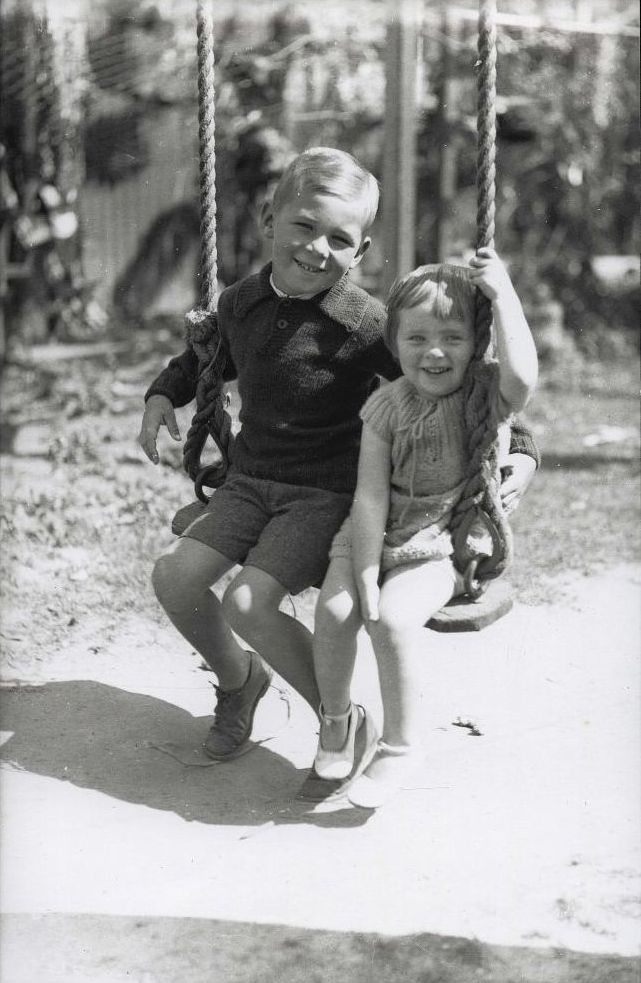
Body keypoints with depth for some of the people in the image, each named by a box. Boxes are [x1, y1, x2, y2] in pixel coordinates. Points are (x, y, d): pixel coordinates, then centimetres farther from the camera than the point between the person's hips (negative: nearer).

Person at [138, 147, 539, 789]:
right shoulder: (240, 304, 3)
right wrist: (163, 394, 7)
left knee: (248, 603, -24)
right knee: (174, 577, -10)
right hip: (250, 481, 6)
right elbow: (202, 359, 25)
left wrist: (519, 452, -19)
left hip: (327, 492, -6)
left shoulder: (366, 326, -16)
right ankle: (237, 679, 21)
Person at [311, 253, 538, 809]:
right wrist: (365, 575, -14)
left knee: (394, 616, -27)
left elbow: (522, 377, -35)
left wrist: (503, 294, -26)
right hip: (380, 535, 3)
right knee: (335, 607, -20)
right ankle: (336, 719, 9)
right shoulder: (387, 406, -2)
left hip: (447, 544, -3)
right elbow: (371, 496, -6)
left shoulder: (484, 392, -8)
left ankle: (401, 746, -4)